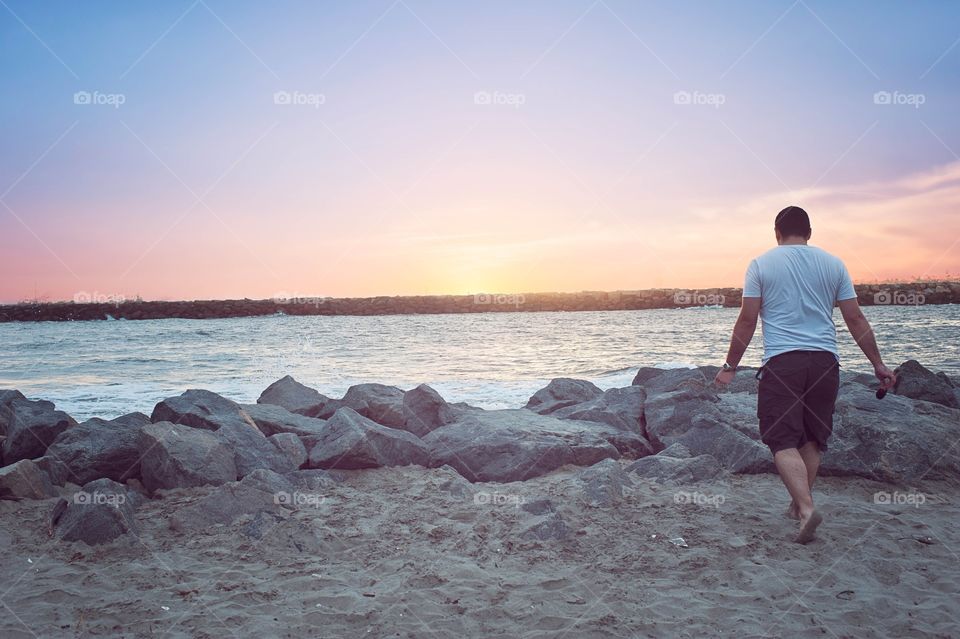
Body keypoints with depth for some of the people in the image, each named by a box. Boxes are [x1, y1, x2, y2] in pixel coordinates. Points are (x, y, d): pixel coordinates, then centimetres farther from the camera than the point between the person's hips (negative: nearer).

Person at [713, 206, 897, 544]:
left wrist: (730, 367, 4)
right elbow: (856, 319, 7)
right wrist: (878, 364, 14)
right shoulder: (832, 264, 9)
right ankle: (799, 503, 25)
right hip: (825, 361, 4)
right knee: (812, 437, 16)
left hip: (782, 362, -3)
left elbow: (747, 320, -3)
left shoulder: (761, 264, 2)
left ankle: (806, 507, -19)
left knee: (783, 440, -2)